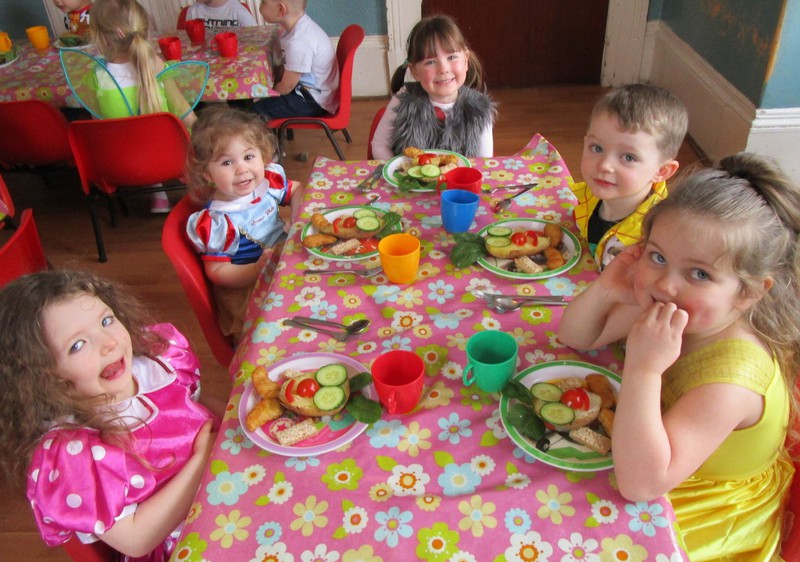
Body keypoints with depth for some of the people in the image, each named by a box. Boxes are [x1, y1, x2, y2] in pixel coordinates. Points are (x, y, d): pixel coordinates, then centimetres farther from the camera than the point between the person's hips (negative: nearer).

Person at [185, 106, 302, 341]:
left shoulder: (267, 182, -4)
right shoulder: (216, 222, -21)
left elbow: (297, 190, 18)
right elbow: (217, 272, -14)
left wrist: (297, 220, -1)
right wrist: (258, 269, -27)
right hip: (245, 289, -7)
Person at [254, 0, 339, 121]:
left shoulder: (299, 42, -31)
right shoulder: (297, 23, -4)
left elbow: (287, 87, -20)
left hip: (314, 101, -9)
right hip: (307, 88, 9)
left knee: (255, 111, -14)